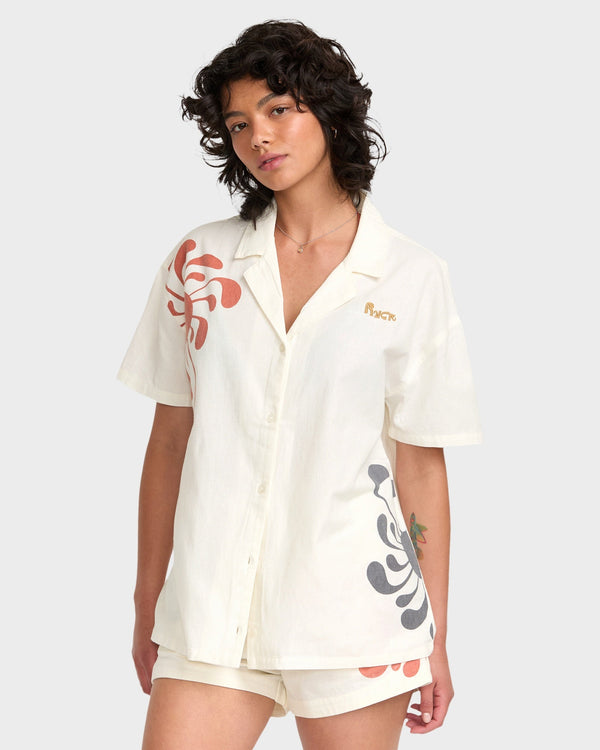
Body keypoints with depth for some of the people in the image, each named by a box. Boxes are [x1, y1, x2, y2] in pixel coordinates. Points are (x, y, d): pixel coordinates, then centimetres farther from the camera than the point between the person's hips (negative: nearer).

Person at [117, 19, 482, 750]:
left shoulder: (411, 276, 0)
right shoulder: (198, 261, 5)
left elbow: (421, 467, 1)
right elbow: (168, 442, 8)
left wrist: (436, 640, 0)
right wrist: (147, 604, 9)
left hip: (355, 612, -1)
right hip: (212, 607, 1)